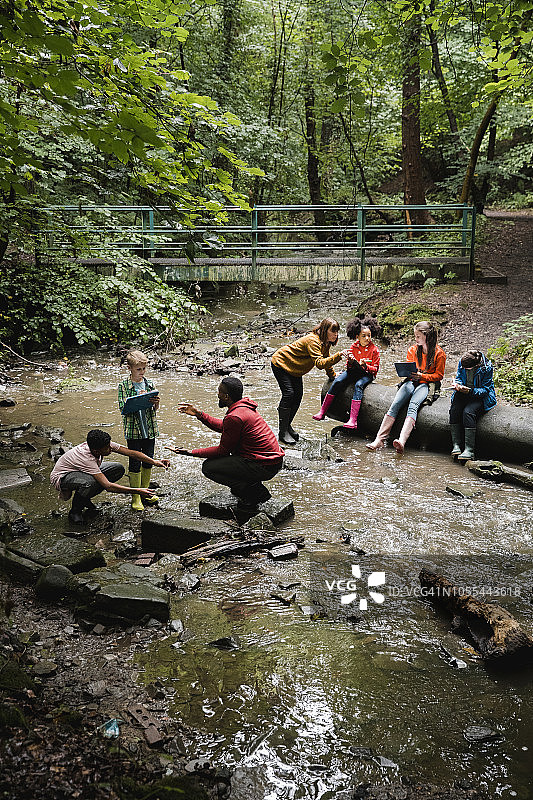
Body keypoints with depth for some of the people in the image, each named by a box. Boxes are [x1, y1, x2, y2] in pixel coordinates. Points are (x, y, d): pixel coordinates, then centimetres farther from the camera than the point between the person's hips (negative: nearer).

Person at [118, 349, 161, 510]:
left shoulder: (149, 384, 5)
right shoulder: (124, 385, -6)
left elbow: (155, 409, 9)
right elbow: (123, 408, -12)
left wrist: (156, 403, -13)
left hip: (150, 429, 4)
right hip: (133, 430, -4)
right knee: (135, 463, 2)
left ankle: (145, 492, 30)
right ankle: (135, 497, 12)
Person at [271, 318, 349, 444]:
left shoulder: (325, 343, -2)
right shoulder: (313, 340, -32)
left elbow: (326, 359, 17)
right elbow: (320, 363, -42)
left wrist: (333, 376, 21)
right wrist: (338, 355, -50)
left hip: (294, 368, 9)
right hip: (280, 364, -9)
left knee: (298, 395, 4)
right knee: (289, 393, -17)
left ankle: (287, 425, 19)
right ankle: (283, 432, -12)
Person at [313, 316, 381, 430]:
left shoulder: (374, 350, -4)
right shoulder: (354, 347, 5)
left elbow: (375, 369, -3)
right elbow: (349, 367, 10)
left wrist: (365, 366, -23)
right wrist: (350, 362, -14)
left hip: (367, 374, -4)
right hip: (353, 371, 4)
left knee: (358, 385, -35)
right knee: (337, 381, -23)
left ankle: (353, 420, -43)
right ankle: (322, 412, -19)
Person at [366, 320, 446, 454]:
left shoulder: (439, 353, -1)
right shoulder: (412, 350, 13)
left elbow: (438, 375, 1)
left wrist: (422, 375, -13)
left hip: (427, 384, -4)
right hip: (411, 381, 4)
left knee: (413, 406, -34)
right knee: (395, 405, -23)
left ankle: (402, 441, -51)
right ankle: (379, 439, -31)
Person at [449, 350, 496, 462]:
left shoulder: (487, 368, -18)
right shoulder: (462, 363, -4)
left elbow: (485, 390, -14)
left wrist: (470, 391, -30)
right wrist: (458, 384, -15)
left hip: (480, 397, -5)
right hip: (463, 393, 5)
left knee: (468, 412, -32)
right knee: (454, 410, -26)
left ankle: (469, 450, -31)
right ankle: (456, 445, -22)